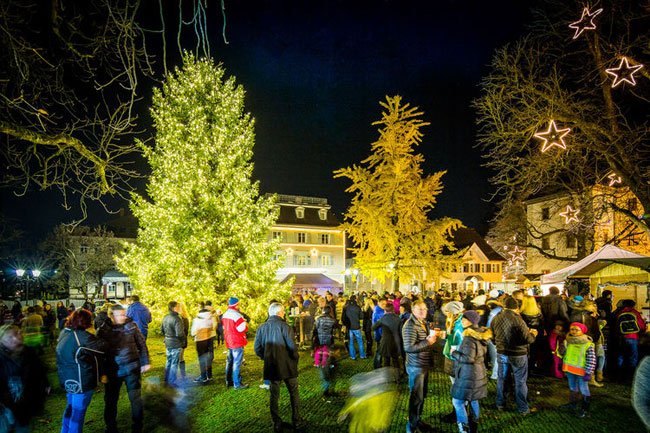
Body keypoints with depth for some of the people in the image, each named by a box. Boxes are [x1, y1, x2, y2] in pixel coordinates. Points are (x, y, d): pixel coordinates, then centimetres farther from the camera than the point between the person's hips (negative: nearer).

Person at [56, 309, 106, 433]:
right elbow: (102, 347, -18)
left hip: (67, 379, 9)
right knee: (78, 411, 5)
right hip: (81, 381, -9)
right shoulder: (82, 336, -26)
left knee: (71, 407, 24)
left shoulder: (64, 332, 1)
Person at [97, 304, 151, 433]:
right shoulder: (103, 330, -6)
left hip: (132, 368, 0)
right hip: (112, 371, 1)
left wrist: (145, 362, 2)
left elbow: (142, 345, 2)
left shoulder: (131, 326, -5)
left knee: (136, 398, 8)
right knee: (110, 400, 12)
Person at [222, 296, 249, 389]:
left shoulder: (225, 315, 8)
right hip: (237, 342, -9)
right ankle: (237, 384, 0)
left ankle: (228, 381, 27)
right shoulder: (237, 315, -20)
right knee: (237, 363, -4)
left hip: (229, 342, 9)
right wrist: (246, 324, 1)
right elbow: (243, 329, -20)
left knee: (230, 361, 18)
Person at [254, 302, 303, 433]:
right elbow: (292, 347, -19)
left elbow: (257, 349, 0)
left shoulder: (261, 328, -2)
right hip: (287, 366, -3)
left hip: (271, 367, 3)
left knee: (274, 395, 15)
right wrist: (295, 359, -1)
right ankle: (296, 422, 20)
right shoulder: (284, 326, -15)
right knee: (293, 394, 14)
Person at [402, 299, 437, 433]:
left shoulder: (424, 323, 9)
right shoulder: (410, 326, -22)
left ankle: (418, 420, 38)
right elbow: (409, 348, -29)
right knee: (416, 397, 3)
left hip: (425, 365, 9)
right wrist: (428, 342, -24)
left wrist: (432, 337, 4)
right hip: (416, 367, -9)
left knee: (422, 395, 21)